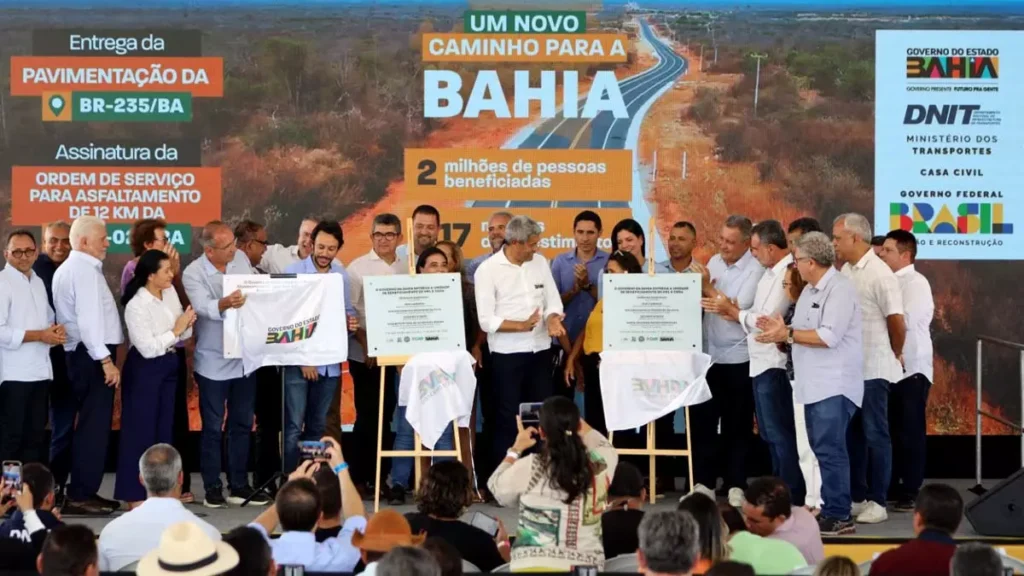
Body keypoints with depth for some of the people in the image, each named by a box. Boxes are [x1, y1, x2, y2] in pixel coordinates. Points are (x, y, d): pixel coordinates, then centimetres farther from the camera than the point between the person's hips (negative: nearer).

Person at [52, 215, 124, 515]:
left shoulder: (65, 270, 19)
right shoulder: (85, 269, -13)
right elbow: (89, 319, -22)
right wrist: (106, 360, -23)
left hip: (81, 355, 11)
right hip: (92, 355, -11)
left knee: (90, 424, 14)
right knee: (94, 425, -8)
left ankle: (83, 491, 19)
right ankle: (81, 496, -6)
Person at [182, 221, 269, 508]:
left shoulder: (241, 259, 1)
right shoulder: (193, 274, -14)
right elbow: (205, 308, -30)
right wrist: (225, 303, -49)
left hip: (245, 357, 5)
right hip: (213, 362, -5)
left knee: (242, 424, 11)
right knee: (213, 427, 3)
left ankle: (239, 485, 20)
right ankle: (212, 488, 12)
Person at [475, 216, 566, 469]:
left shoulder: (540, 262, 6)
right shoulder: (488, 270, -9)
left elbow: (553, 301, 9)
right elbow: (486, 320, -13)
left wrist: (552, 319, -14)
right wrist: (522, 325, -25)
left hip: (541, 350, 5)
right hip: (507, 354, -5)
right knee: (509, 416, 1)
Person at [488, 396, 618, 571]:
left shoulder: (529, 468, -12)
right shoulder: (599, 464, -6)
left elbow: (497, 489, 8)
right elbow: (607, 449, 20)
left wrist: (516, 449, 18)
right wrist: (571, 421, 26)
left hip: (534, 566, -2)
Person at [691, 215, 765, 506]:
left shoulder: (755, 270, -10)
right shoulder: (714, 262, 8)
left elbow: (738, 308, -18)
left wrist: (709, 289, -12)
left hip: (738, 358, -5)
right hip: (709, 353, 5)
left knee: (737, 424, 5)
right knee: (702, 419, 5)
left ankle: (735, 485, 13)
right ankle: (703, 482, 13)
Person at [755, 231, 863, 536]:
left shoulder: (840, 289, -13)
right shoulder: (810, 291, 16)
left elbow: (829, 337, -22)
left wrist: (788, 334, -18)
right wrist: (781, 329, -2)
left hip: (834, 386, -10)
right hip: (815, 385, 10)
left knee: (830, 449, -10)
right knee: (824, 449, 12)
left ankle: (838, 516, -7)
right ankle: (832, 510, 19)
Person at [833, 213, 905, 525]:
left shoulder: (879, 273, -14)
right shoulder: (845, 271, 7)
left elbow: (897, 321, -13)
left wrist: (894, 356, 1)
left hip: (872, 369, -7)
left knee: (875, 434, 0)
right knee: (852, 433, 12)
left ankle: (877, 502, 7)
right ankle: (857, 496, 21)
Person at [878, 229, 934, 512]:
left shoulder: (917, 283, -10)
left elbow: (905, 320, -23)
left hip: (911, 369, -7)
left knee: (910, 432, 1)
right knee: (890, 431, 12)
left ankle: (910, 492, 7)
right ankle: (891, 487, 20)